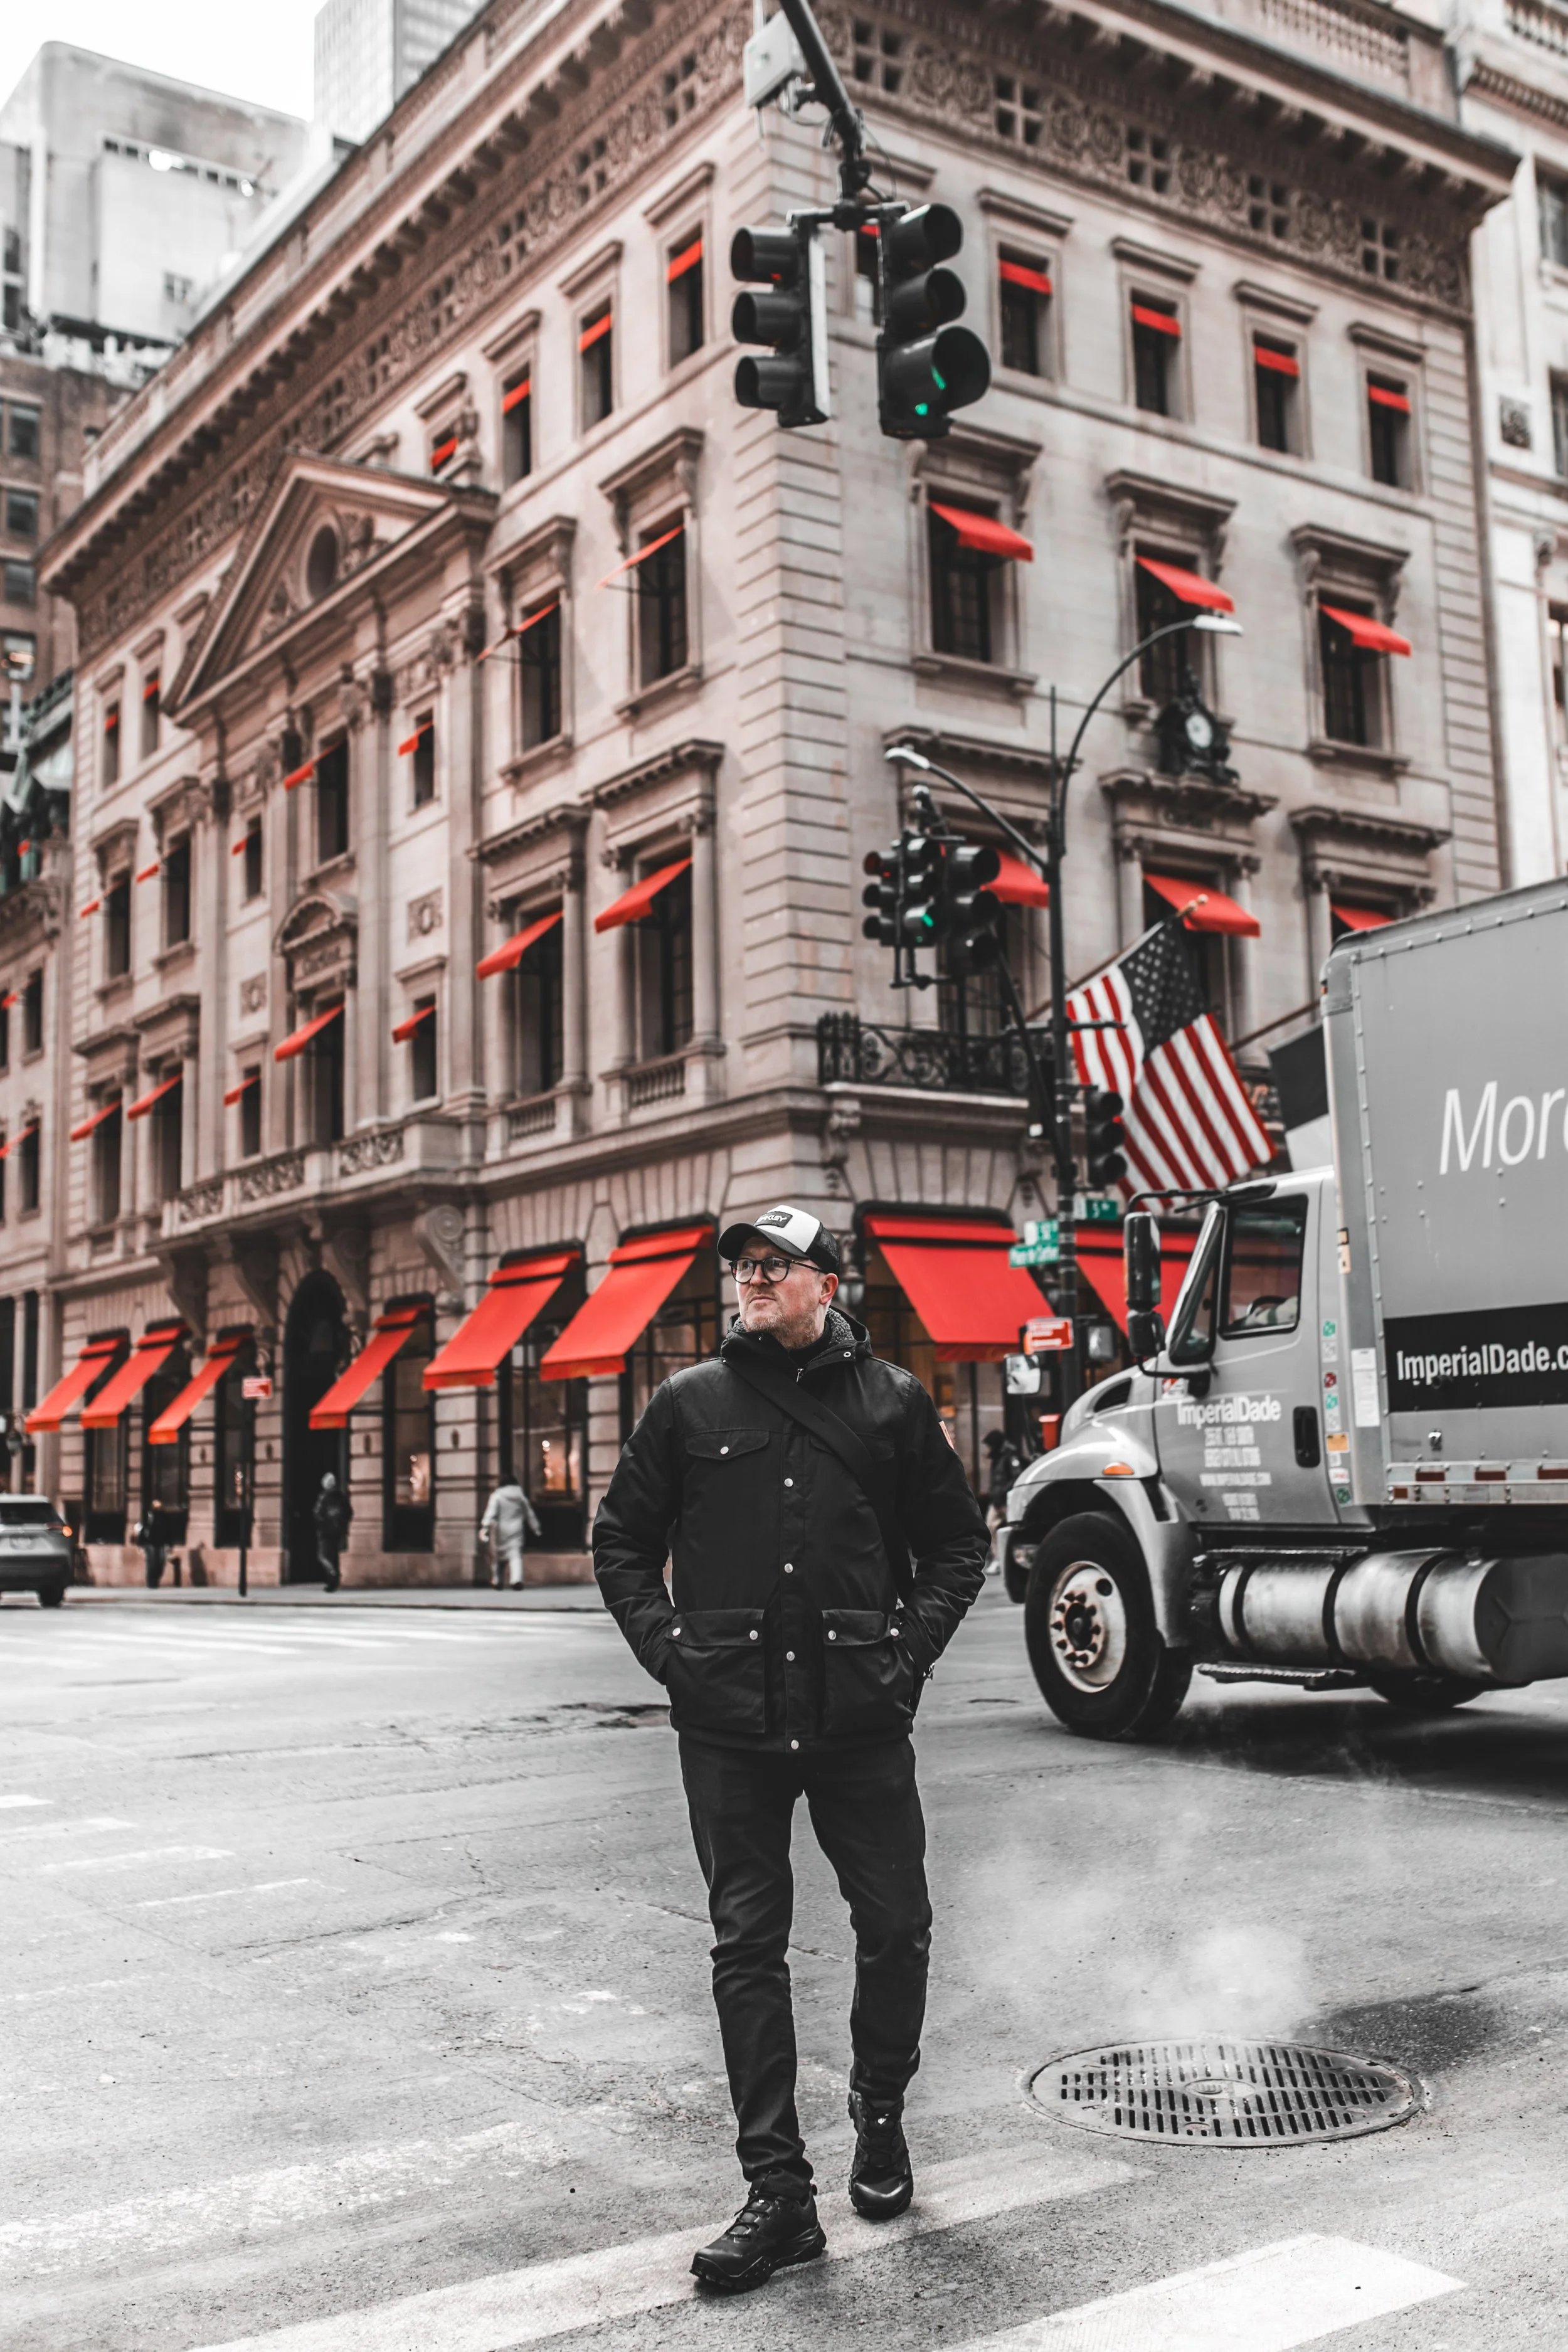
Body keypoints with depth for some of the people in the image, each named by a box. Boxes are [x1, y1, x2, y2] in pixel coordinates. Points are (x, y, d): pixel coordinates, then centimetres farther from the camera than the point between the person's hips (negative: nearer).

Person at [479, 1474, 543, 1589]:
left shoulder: (497, 1496, -3)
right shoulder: (521, 1496, 8)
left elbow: (491, 1512, -16)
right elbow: (530, 1514, 16)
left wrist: (485, 1526, -24)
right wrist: (536, 1528, 26)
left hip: (500, 1531, -1)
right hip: (516, 1531, 1)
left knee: (497, 1555, 15)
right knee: (515, 1555, -6)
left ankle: (496, 1580, 20)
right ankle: (517, 1579, -26)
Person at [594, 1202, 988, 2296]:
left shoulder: (892, 1402, 6)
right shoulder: (691, 1403, 6)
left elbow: (958, 1542, 13)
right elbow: (622, 1539, 13)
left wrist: (910, 1650, 0)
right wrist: (670, 1649, 0)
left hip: (861, 1717, 0)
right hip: (730, 1723, 0)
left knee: (896, 1929, 7)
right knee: (748, 1948, 2)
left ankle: (880, 2116, 34)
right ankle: (779, 2194, 11)